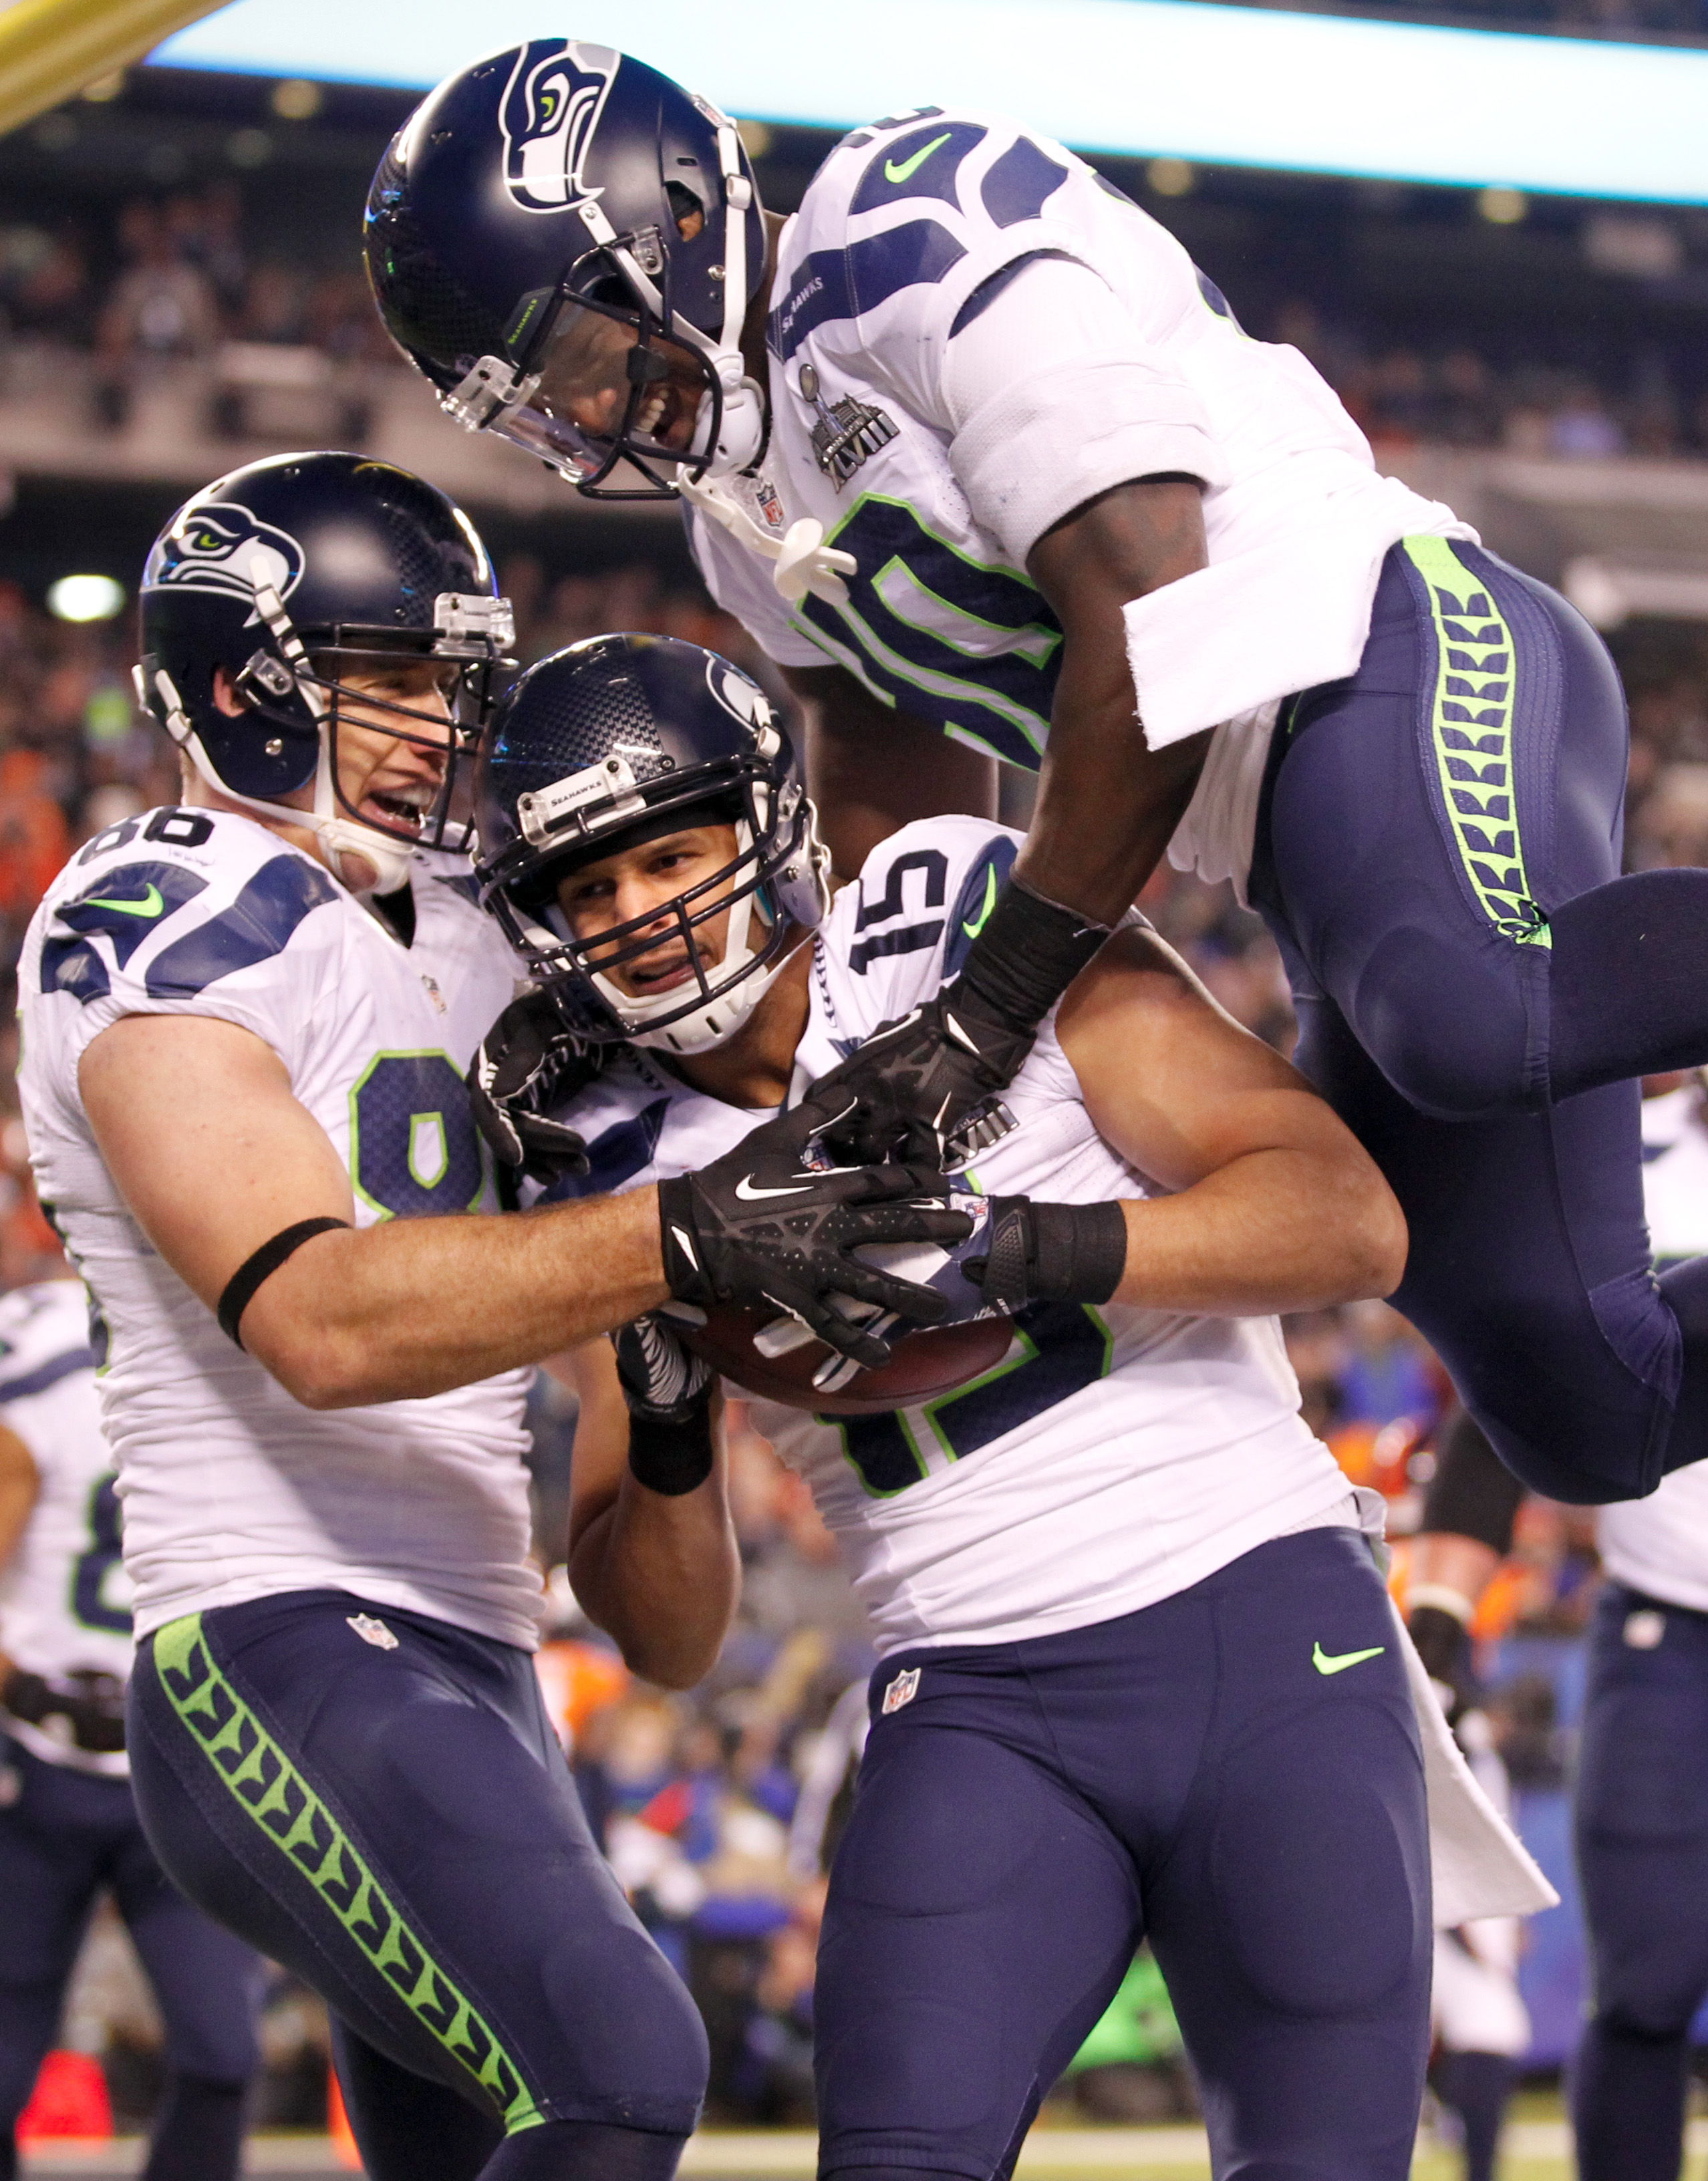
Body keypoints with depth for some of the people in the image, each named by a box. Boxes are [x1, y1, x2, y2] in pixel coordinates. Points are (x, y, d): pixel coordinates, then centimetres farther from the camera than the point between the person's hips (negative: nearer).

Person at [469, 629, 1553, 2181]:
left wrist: (1035, 1248, -25)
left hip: (1265, 1626, -2)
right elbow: (660, 1631, 9)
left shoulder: (986, 933, -3)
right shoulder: (622, 1174, 6)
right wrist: (664, 1428, -12)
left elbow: (1354, 1221, -11)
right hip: (980, 1711, 2)